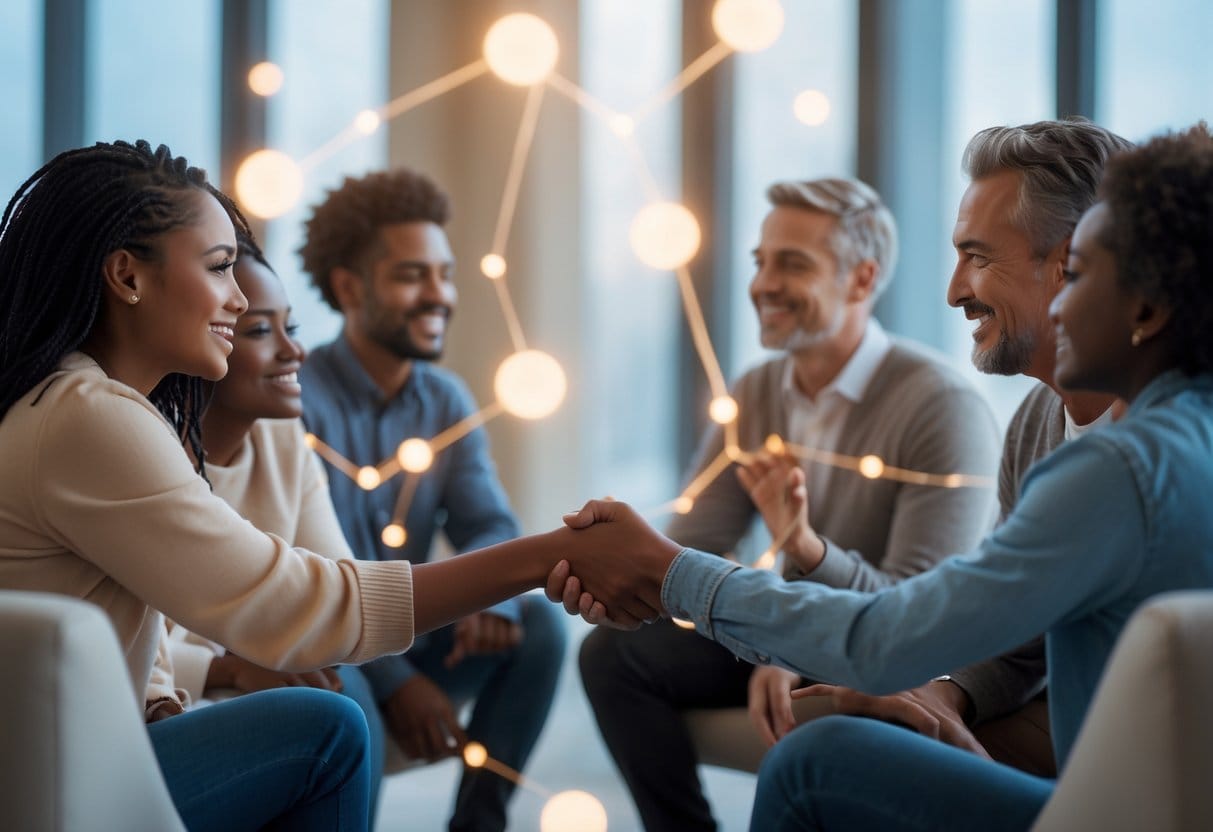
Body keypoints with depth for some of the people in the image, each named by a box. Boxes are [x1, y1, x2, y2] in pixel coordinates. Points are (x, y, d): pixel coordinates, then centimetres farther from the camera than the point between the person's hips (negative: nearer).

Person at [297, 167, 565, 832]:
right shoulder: (298, 400, -17)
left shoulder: (447, 403, 5)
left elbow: (490, 526, -2)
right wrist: (392, 680, -28)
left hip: (404, 639, 7)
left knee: (538, 626, -14)